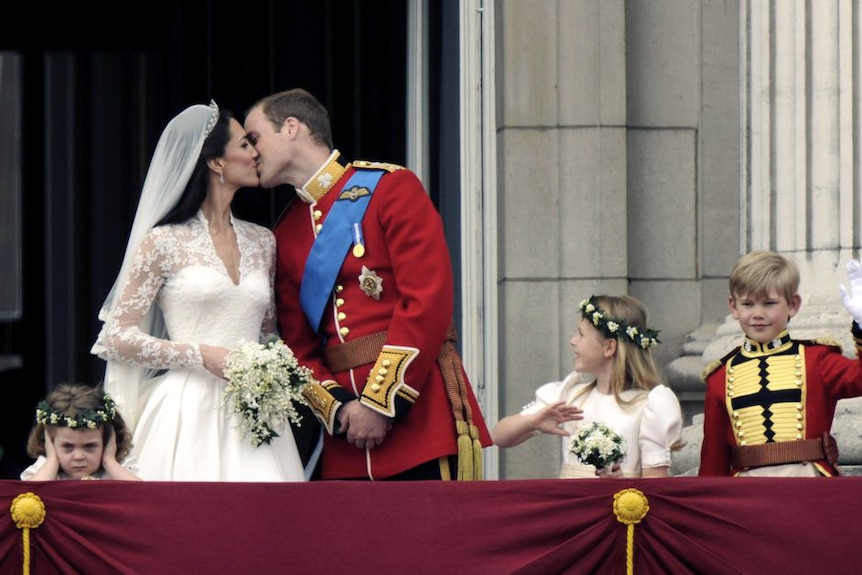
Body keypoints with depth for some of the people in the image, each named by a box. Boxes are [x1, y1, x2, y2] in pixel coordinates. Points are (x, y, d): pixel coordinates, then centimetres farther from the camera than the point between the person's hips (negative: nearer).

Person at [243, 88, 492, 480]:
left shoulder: (390, 187, -1)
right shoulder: (285, 234, 17)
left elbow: (429, 300, -10)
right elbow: (298, 348, 15)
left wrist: (382, 402, -14)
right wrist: (337, 409, -6)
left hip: (420, 414, -5)